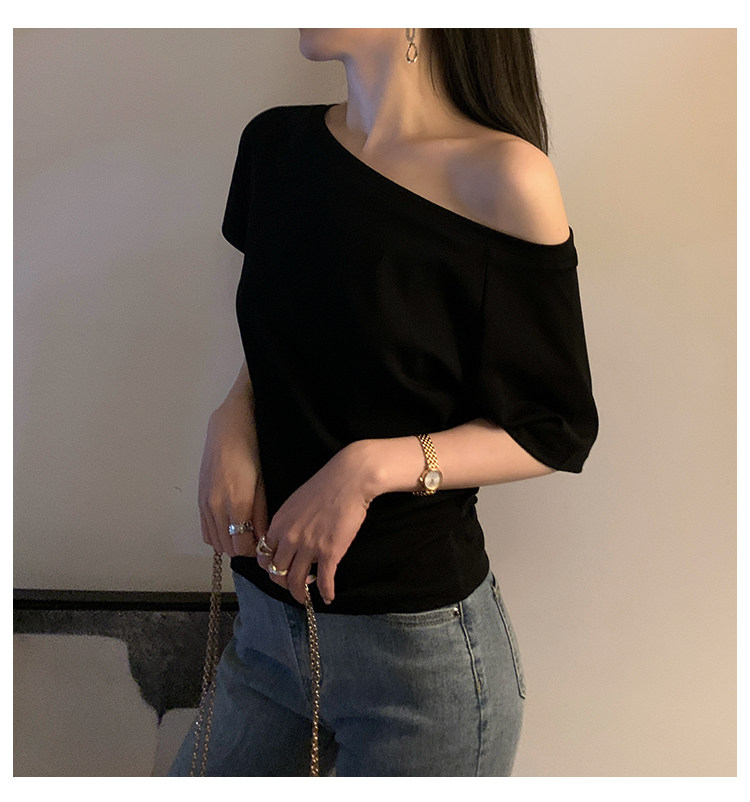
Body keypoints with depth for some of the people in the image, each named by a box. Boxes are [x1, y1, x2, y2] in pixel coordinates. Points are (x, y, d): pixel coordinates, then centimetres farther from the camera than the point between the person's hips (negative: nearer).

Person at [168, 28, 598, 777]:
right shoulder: (276, 145, 2)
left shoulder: (501, 178, -15)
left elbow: (557, 431, -10)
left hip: (419, 639, -5)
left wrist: (373, 467, -21)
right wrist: (231, 419, -6)